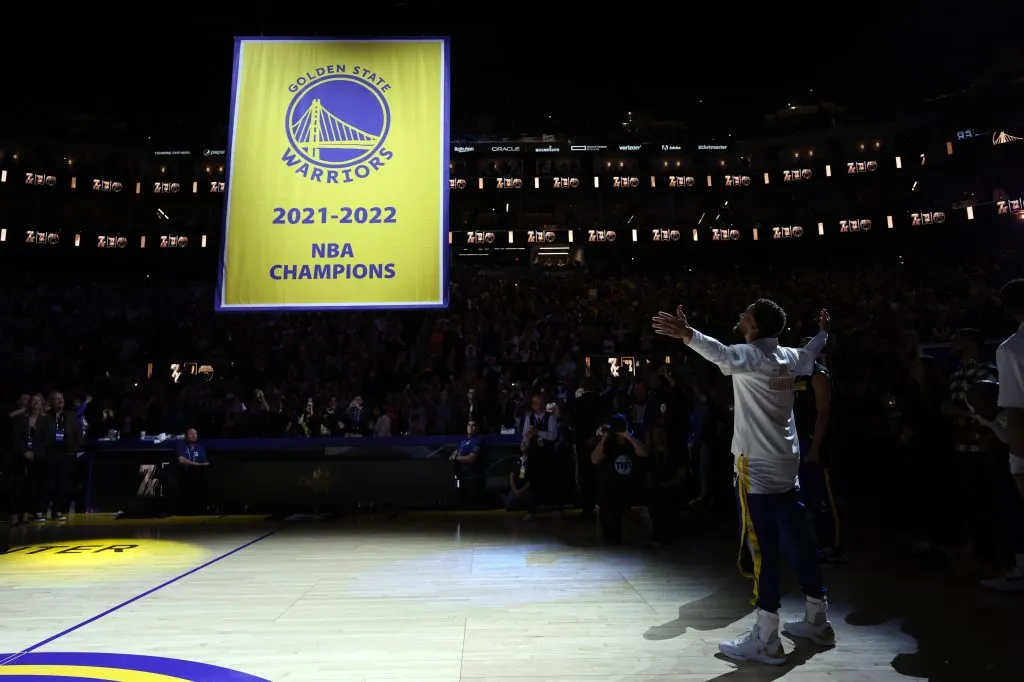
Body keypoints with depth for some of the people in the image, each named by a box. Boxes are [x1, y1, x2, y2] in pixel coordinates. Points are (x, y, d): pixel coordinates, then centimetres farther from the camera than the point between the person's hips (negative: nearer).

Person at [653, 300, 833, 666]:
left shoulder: (748, 355, -14)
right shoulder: (788, 357, 9)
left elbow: (719, 352, -37)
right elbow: (809, 356, 33)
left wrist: (686, 333, -53)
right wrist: (823, 332, 54)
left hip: (756, 468, -8)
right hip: (786, 465, 8)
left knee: (762, 549, -3)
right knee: (799, 543, 17)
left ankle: (766, 640, 4)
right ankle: (817, 620, 31)